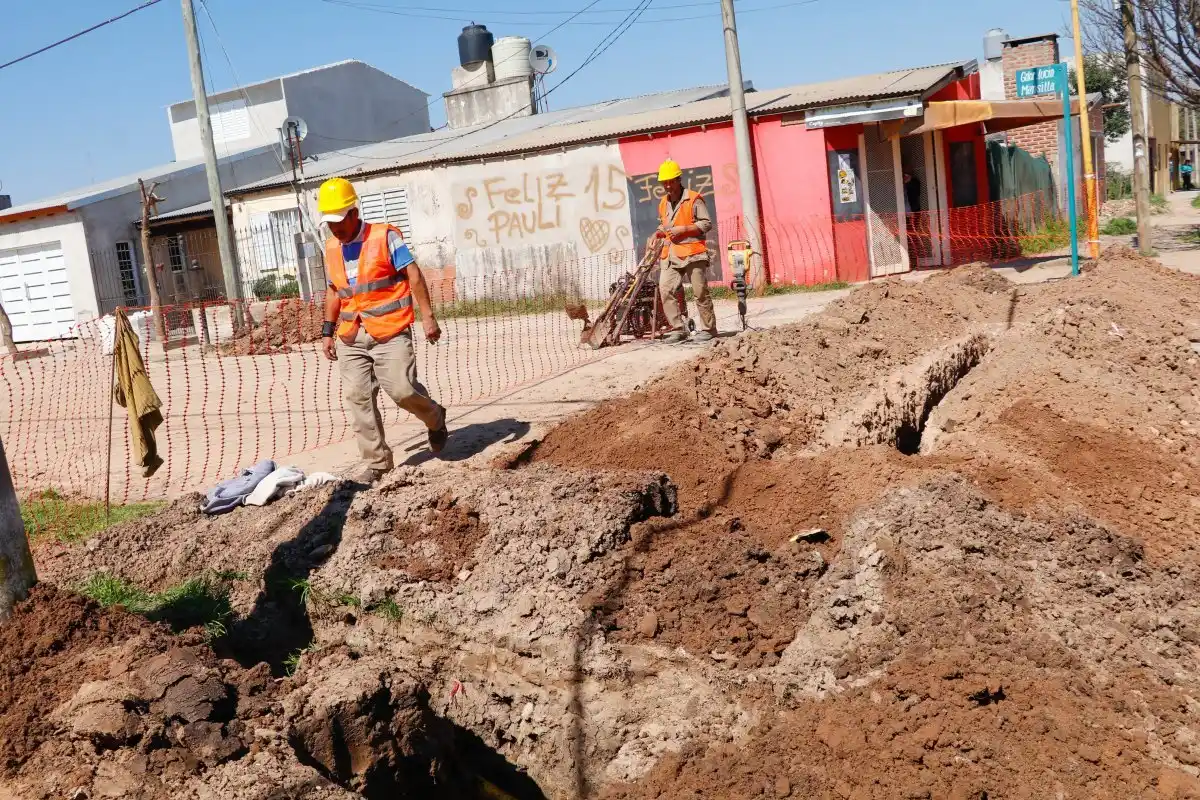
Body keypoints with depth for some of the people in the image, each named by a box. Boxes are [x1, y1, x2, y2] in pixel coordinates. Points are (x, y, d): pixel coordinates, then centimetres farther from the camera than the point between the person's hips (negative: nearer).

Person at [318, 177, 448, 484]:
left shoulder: (385, 237, -5)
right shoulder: (332, 248, 12)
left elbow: (414, 275, -7)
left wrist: (428, 316, -13)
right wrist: (327, 332, 18)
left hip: (390, 332, -5)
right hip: (351, 337, 6)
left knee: (401, 389, -14)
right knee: (357, 397, -1)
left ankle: (435, 419, 19)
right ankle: (376, 462, 9)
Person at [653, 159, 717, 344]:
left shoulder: (693, 199, -3)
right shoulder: (663, 203, 17)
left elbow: (707, 223, -6)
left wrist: (684, 229, -15)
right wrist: (657, 234, 9)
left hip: (692, 252, -6)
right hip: (670, 254, 6)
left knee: (701, 292, -1)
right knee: (665, 290, -8)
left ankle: (708, 329, 10)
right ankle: (678, 329, -3)